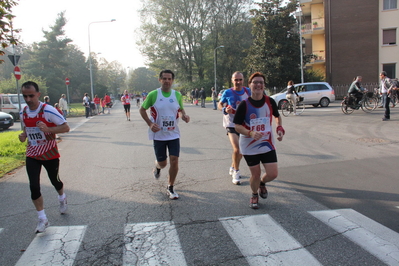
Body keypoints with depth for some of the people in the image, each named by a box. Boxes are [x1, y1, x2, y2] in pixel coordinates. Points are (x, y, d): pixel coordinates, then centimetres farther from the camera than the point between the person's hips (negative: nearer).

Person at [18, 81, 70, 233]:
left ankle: (62, 199, 50)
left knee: (55, 181, 15)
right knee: (34, 187, -5)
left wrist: (47, 129, -33)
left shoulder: (48, 110, -19)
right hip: (32, 156, 4)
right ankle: (42, 219, 8)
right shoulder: (23, 113, -1)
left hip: (50, 154, -3)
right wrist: (23, 135, -6)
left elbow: (66, 128, -18)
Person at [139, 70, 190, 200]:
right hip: (158, 135, -2)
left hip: (174, 134, 2)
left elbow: (181, 109, 16)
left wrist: (184, 115, -8)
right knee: (162, 163, 7)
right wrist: (150, 123, -13)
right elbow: (142, 110, 2)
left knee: (174, 161, -6)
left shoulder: (177, 95, 1)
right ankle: (157, 167, 48)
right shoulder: (153, 95, -8)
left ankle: (170, 188, 14)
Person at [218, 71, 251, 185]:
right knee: (237, 149, -18)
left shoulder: (248, 91, -1)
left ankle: (233, 168, 39)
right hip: (231, 124, -5)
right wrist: (225, 109, -18)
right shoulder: (227, 93, -10)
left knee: (242, 150, 16)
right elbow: (220, 104, 2)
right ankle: (236, 172, 2)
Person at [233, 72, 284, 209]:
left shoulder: (270, 102, -3)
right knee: (255, 174, 5)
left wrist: (280, 128, -1)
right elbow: (237, 126, -10)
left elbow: (277, 116, 17)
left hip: (267, 144, 2)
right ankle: (254, 195, 36)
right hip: (249, 146, -2)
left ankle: (262, 183, 33)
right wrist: (251, 133, -27)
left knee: (272, 174, -4)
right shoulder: (244, 105, -12)